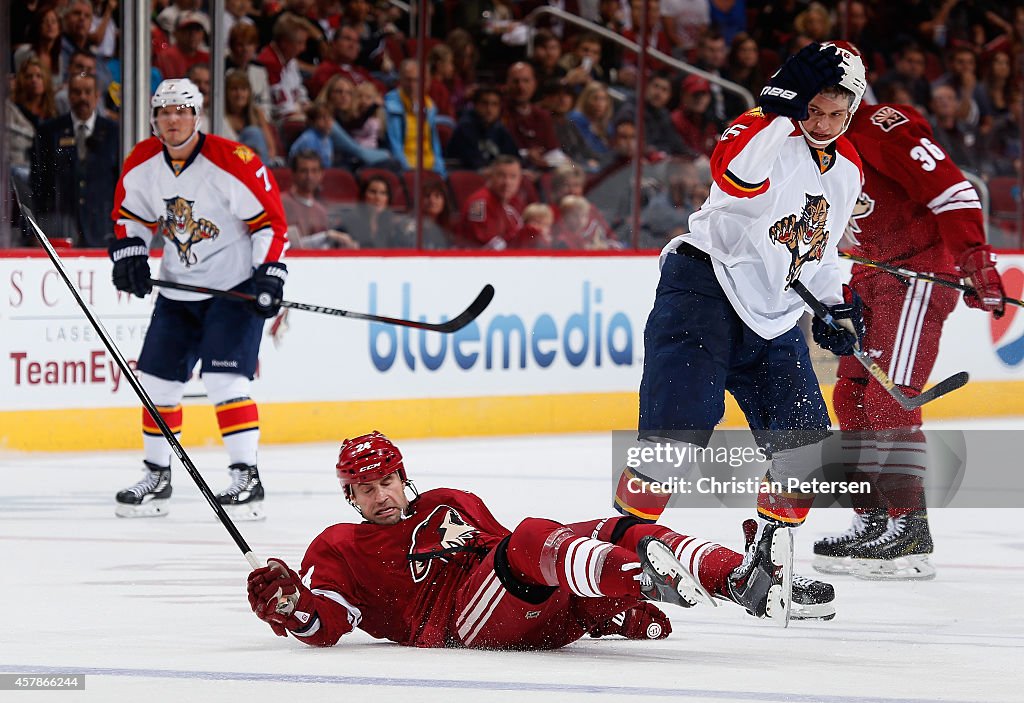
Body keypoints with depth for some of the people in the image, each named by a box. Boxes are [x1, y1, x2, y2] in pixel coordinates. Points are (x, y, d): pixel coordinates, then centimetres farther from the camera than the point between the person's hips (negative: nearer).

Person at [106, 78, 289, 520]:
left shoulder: (234, 163, -19)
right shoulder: (142, 164, -1)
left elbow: (270, 221, -13)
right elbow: (131, 214, 14)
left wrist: (270, 275, -19)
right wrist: (128, 253, -2)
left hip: (237, 286, -6)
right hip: (179, 290, 6)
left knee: (223, 380, -18)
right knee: (156, 380, 7)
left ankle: (246, 478, -11)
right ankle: (156, 476, 21)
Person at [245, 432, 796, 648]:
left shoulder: (451, 505, 34)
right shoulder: (340, 549, 19)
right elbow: (325, 625, 4)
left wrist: (607, 609, 17)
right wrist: (289, 606, -21)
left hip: (540, 614, 6)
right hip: (462, 621, -6)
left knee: (624, 535, -13)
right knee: (534, 538, -33)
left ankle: (745, 582, -34)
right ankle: (649, 578, -61)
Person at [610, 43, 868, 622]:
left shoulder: (848, 170, 12)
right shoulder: (768, 131, -13)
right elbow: (737, 173, -35)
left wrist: (837, 303, 17)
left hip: (774, 317, 8)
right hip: (707, 286, -8)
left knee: (807, 445, 2)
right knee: (679, 432, -19)